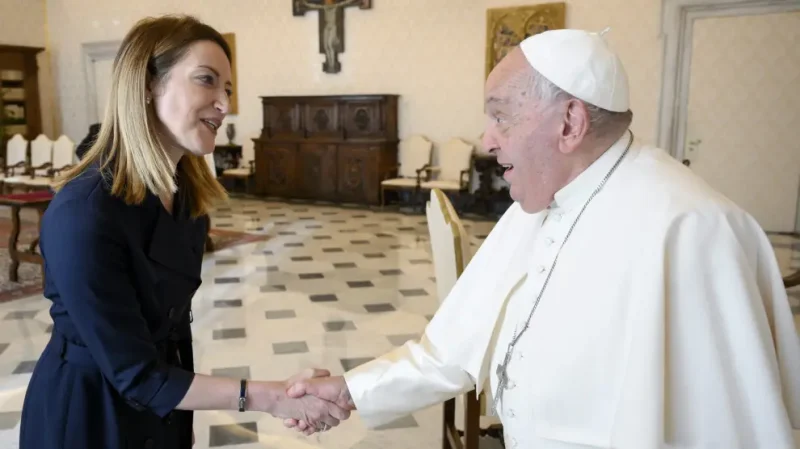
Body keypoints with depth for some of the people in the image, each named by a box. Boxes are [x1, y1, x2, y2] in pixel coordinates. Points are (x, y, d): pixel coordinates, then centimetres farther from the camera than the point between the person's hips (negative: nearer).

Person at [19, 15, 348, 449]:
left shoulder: (187, 193, -5)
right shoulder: (84, 211, -30)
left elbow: (172, 317, 3)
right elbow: (135, 375, -26)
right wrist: (272, 397, -30)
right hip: (89, 413, -6)